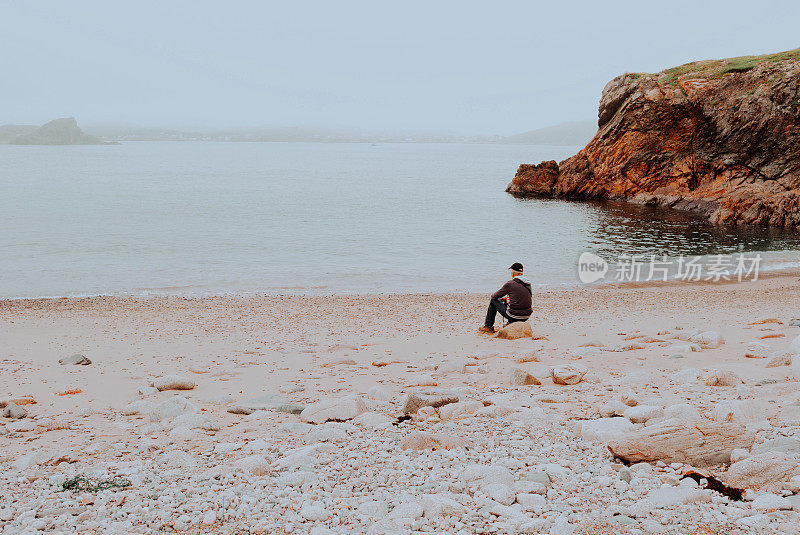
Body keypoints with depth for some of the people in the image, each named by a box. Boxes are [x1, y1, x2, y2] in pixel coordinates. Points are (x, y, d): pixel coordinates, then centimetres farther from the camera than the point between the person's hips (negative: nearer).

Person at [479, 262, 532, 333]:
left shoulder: (510, 284, -12)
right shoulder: (528, 284, 7)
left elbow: (494, 296, 0)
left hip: (514, 316, -6)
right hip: (526, 317, 6)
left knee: (493, 301, 14)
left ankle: (488, 326, 22)